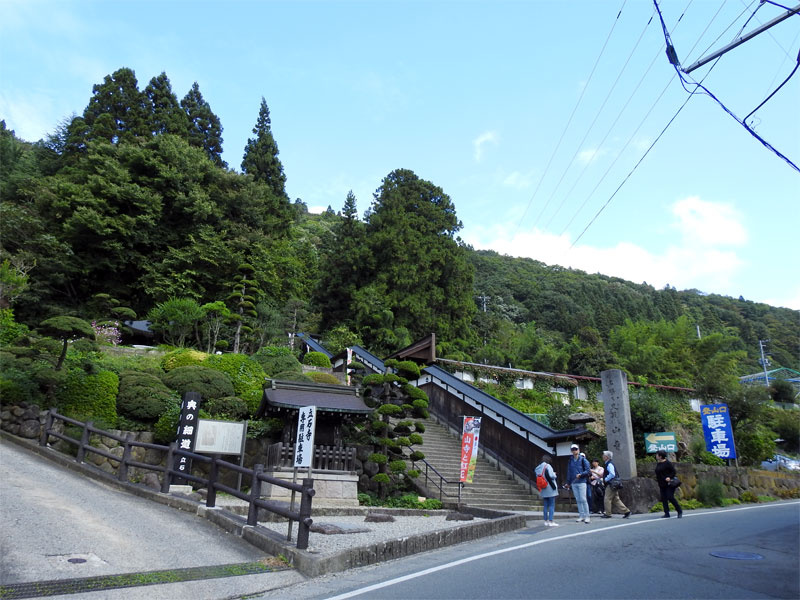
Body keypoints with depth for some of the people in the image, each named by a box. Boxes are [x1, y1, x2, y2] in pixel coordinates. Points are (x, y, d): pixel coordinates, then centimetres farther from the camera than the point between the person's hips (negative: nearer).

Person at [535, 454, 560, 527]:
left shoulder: (537, 468, 8)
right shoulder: (548, 466, -13)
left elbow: (537, 477, 12)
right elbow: (551, 476, -19)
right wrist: (554, 474, 3)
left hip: (543, 490, 6)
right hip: (550, 489, -6)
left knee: (545, 506, 12)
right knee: (552, 505, 0)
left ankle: (546, 521, 15)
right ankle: (551, 521, -2)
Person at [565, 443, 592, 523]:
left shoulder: (583, 460, -3)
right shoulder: (570, 461, 10)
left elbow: (588, 471, -5)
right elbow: (569, 472, 15)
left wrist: (580, 474, -19)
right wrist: (568, 483, 16)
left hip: (581, 482, -4)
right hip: (574, 483, 4)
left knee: (583, 499, -6)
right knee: (578, 500, 7)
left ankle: (586, 516, 1)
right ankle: (581, 516, 13)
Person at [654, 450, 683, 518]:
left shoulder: (667, 463, -10)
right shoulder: (658, 464, 13)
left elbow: (673, 471, -10)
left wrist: (669, 477, -22)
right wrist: (659, 483, 18)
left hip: (669, 484, -8)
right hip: (662, 485, 8)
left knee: (670, 497, -10)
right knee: (663, 499, 4)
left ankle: (679, 511, 6)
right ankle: (666, 513, 9)